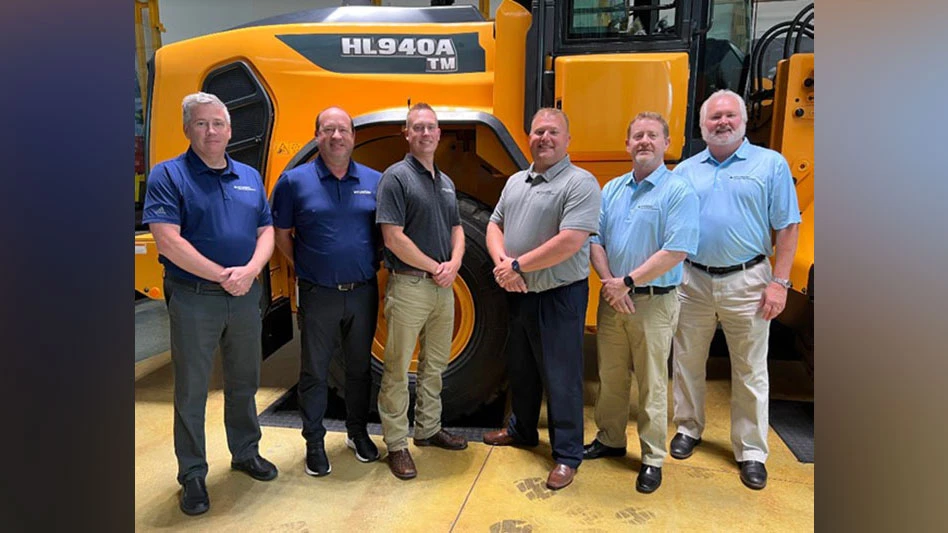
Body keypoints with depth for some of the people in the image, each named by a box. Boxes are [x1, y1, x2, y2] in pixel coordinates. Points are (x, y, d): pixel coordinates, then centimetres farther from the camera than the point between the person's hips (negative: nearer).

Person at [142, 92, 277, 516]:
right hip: (193, 299, -4)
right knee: (191, 390, 7)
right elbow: (167, 241, -16)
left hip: (245, 296, 5)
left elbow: (266, 231, 6)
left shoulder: (249, 177, 9)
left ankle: (246, 452, 36)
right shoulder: (168, 175, -7)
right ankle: (192, 474, 22)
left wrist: (249, 270, -13)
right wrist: (223, 275, -16)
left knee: (244, 382, 17)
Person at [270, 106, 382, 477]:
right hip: (318, 294, -2)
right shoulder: (295, 181, -4)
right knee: (314, 372, 8)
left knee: (360, 366, 15)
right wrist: (305, 267, 2)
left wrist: (373, 265, 3)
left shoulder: (374, 181, 3)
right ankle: (314, 443, 24)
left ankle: (358, 432, 34)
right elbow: (282, 235, 5)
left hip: (363, 292, 2)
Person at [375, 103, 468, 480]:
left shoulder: (445, 182, 14)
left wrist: (453, 265, -4)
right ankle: (396, 444, 13)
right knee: (398, 369, 1)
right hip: (409, 286, -7)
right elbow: (393, 238, -16)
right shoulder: (396, 177, -9)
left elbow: (456, 230, 16)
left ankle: (429, 429, 33)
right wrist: (435, 267, -12)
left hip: (444, 287, 8)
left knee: (435, 365, 17)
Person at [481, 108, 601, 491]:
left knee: (561, 378, 2)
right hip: (518, 295, 7)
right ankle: (522, 429, 42)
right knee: (520, 369, 21)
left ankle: (567, 455, 18)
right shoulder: (515, 182, 12)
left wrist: (518, 265, -17)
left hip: (559, 297, -7)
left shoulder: (580, 183, -13)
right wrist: (501, 261, -9)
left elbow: (570, 242, -23)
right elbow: (495, 225, 13)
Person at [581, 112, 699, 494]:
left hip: (654, 302, -5)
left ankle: (653, 459, 20)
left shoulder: (678, 191, -9)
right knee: (610, 377, 16)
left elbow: (675, 252, -18)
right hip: (612, 299, 5)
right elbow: (595, 241, 6)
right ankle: (610, 440, 34)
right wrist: (610, 283, -9)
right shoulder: (611, 189, 9)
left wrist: (628, 282, -16)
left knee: (652, 384, 5)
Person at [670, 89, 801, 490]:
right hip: (692, 280, 3)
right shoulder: (685, 170, 8)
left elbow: (786, 227, -1)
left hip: (746, 282, -2)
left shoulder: (771, 164, 1)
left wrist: (779, 282, -8)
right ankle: (688, 428, 31)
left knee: (750, 371, 7)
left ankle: (751, 451, 20)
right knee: (687, 362, 12)